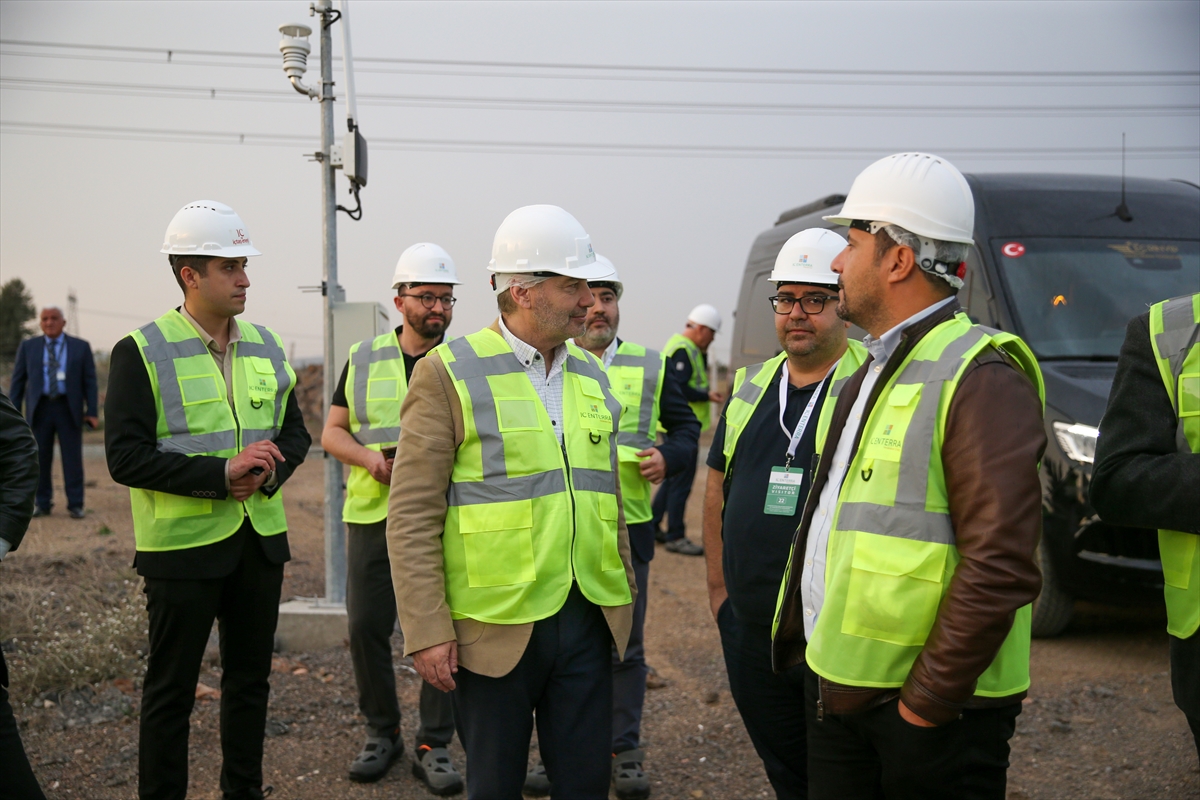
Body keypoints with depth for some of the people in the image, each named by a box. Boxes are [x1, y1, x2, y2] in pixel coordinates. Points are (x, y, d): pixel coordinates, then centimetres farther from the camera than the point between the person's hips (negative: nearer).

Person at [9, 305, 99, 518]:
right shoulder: (28, 347, 9)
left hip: (69, 409, -1)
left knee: (73, 458, -1)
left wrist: (92, 412, -3)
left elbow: (90, 381, 4)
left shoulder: (81, 347, 6)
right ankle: (42, 503, 14)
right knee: (40, 458, 3)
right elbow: (18, 380, 9)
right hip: (39, 408, 1)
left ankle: (75, 505, 5)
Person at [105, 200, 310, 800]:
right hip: (183, 544, -5)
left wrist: (268, 472, -9)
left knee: (250, 677, 16)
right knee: (171, 688, 6)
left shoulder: (266, 346, 8)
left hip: (260, 538, 5)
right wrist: (221, 473, -22)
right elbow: (125, 456, -15)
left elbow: (294, 432, 13)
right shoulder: (140, 352, -9)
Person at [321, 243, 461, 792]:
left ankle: (434, 745, 16)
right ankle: (381, 733, 26)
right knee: (366, 627, 6)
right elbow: (332, 433, 9)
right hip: (372, 515, 2)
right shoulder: (363, 358, 8)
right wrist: (370, 458, -11)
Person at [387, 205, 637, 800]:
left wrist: (624, 597, 16)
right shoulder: (448, 374, -8)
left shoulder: (591, 375, 11)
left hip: (587, 623, 5)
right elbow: (411, 516, -10)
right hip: (496, 630, -5)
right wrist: (426, 632, -13)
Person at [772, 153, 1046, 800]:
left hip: (924, 704, -8)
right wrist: (811, 646, 16)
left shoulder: (981, 379, -16)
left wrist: (925, 700, -19)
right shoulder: (870, 376, 15)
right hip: (834, 686, 9)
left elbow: (999, 568, -22)